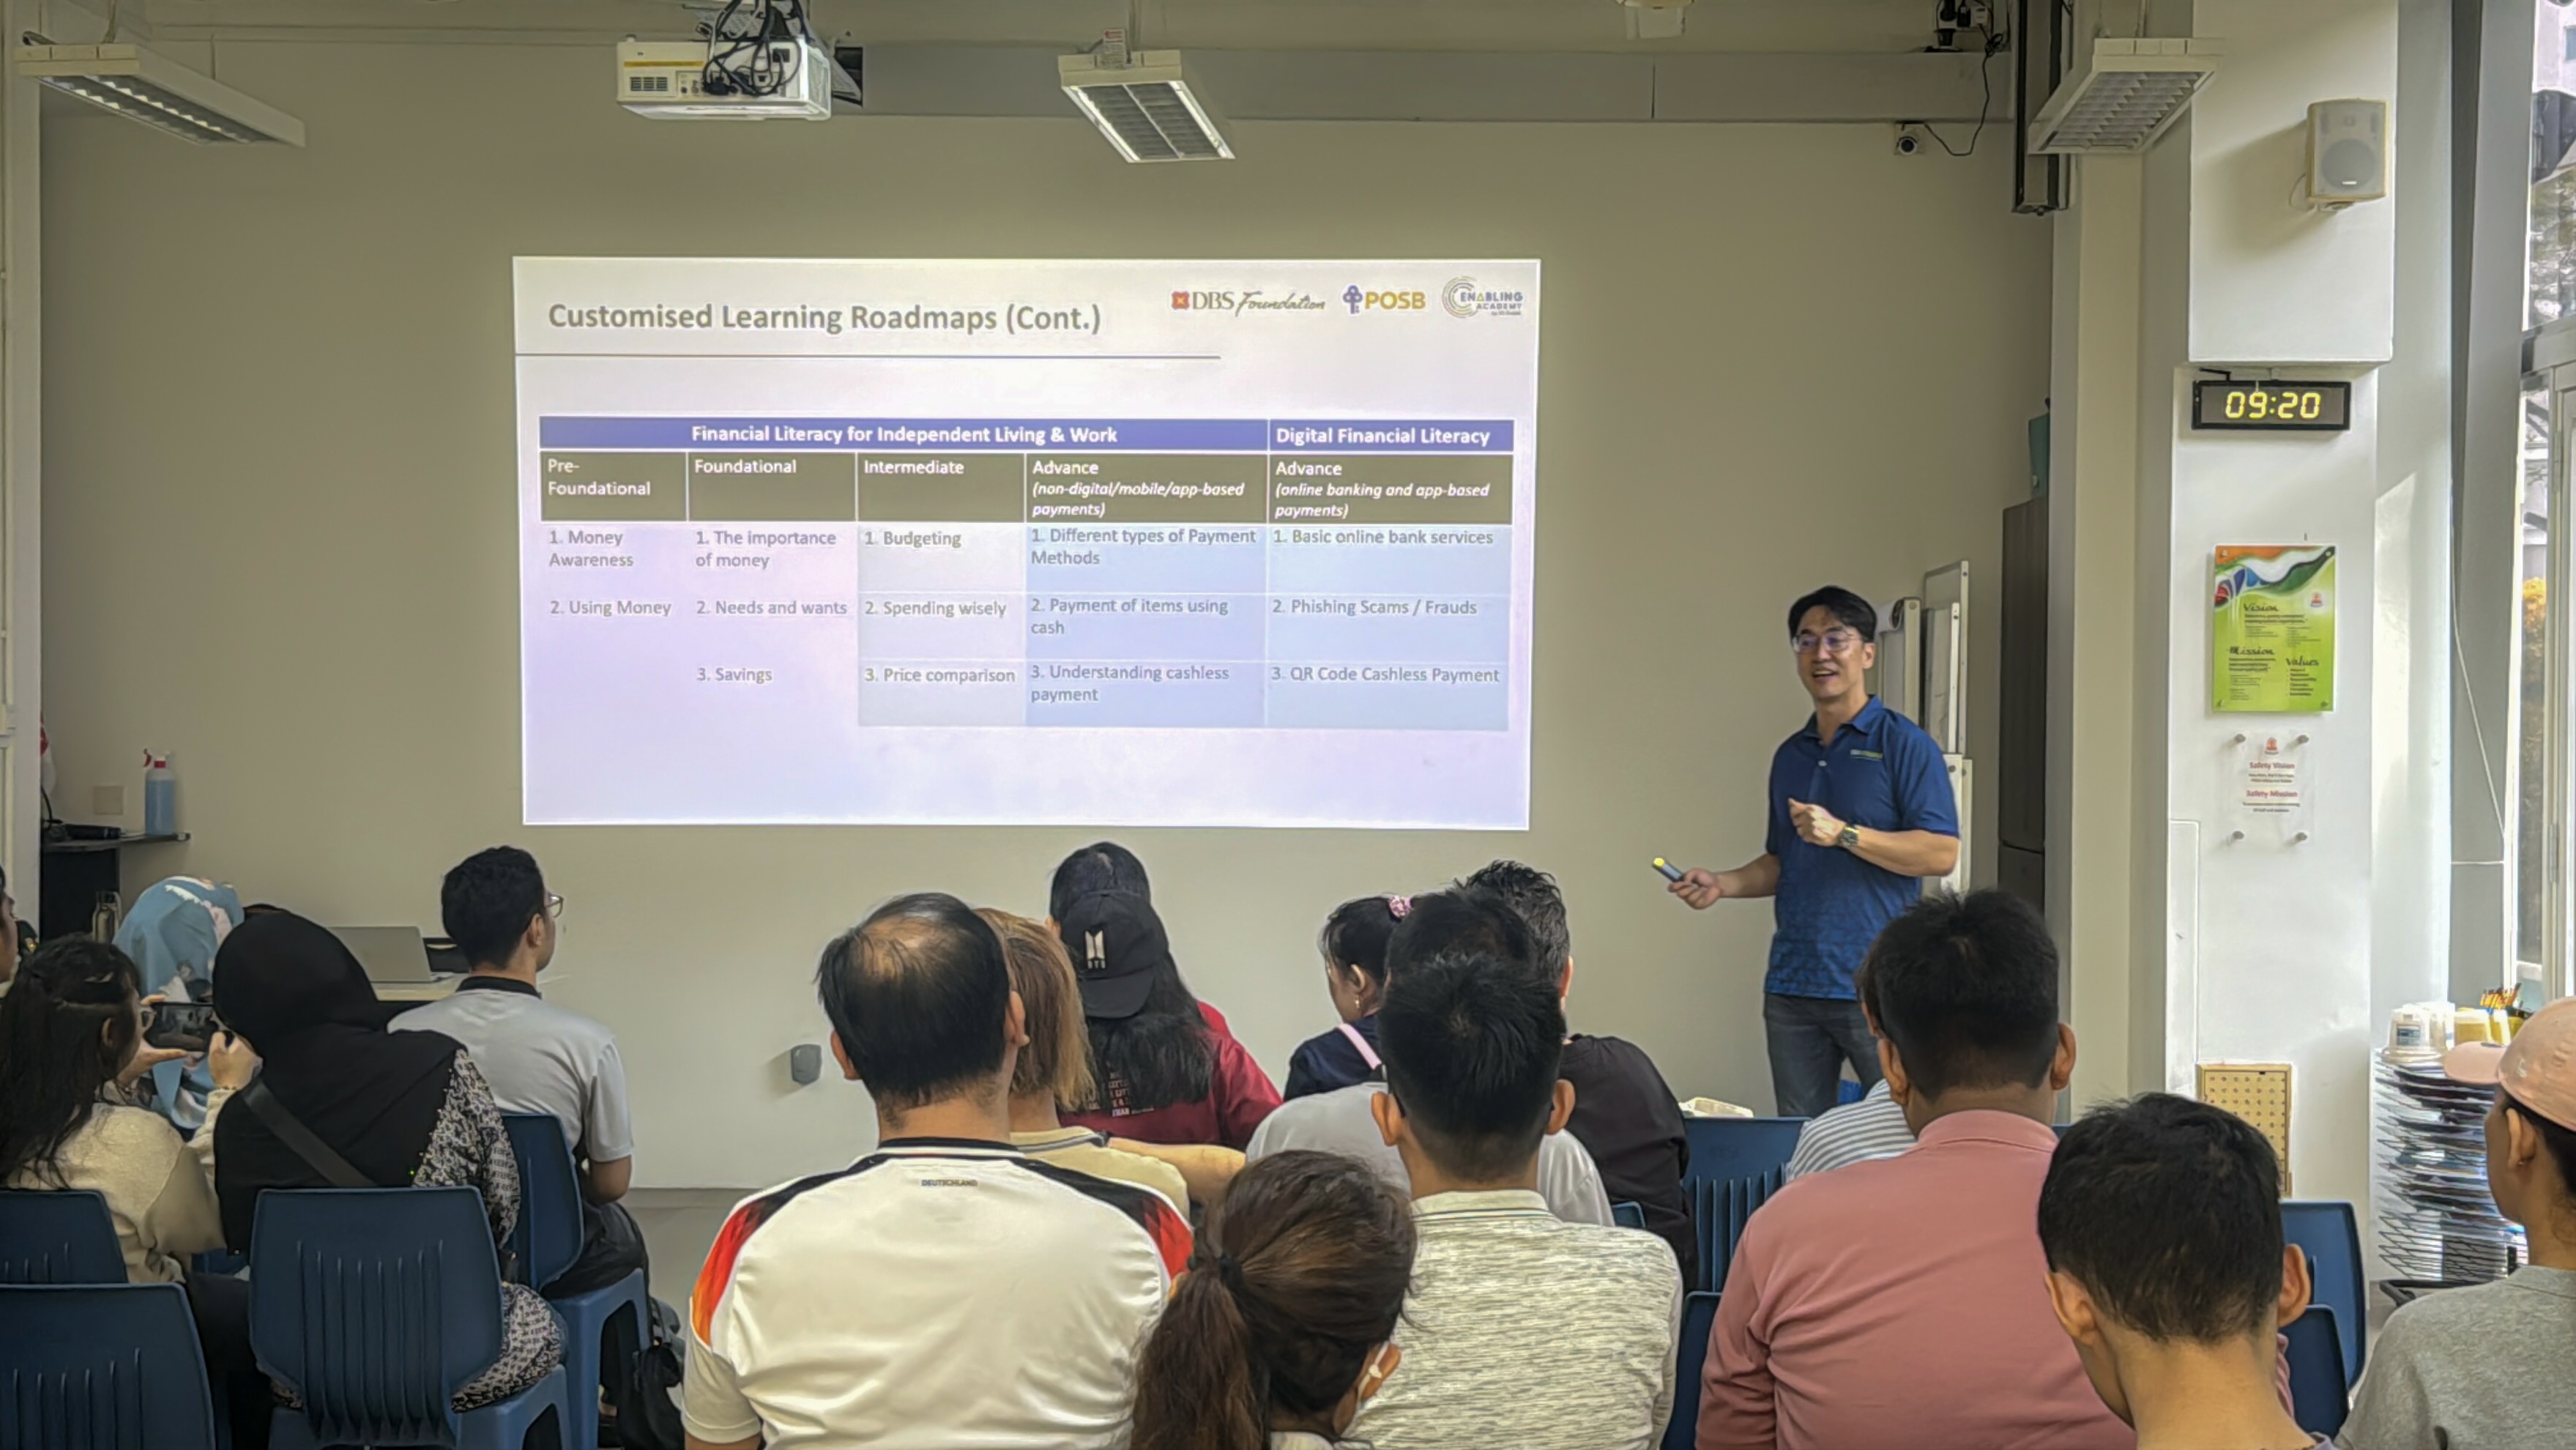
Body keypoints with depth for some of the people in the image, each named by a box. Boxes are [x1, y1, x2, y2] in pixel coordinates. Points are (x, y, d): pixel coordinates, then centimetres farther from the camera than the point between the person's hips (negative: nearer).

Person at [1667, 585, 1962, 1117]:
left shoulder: (1904, 744, -3)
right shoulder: (1790, 755, 17)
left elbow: (1941, 853, -11)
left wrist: (1844, 834, -18)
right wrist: (1722, 884, 6)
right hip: (1792, 986, 6)